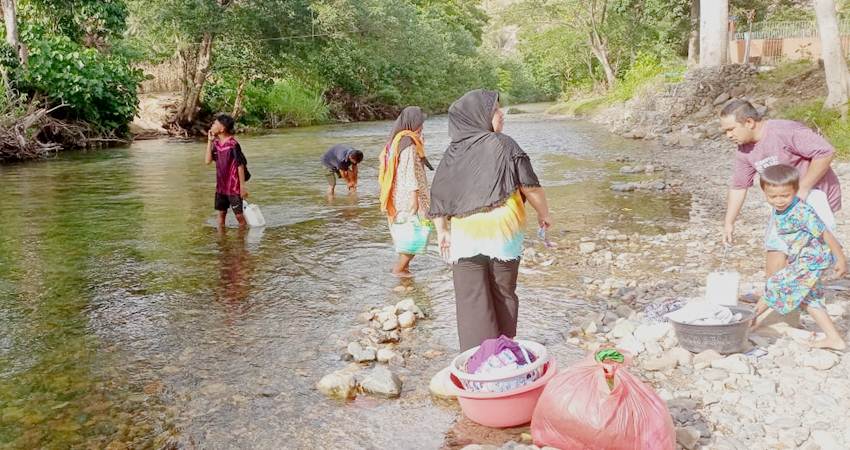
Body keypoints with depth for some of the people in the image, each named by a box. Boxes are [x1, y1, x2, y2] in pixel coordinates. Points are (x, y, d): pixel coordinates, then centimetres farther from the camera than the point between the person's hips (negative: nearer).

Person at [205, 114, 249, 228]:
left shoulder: (233, 144, -17)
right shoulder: (216, 143, 5)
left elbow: (240, 165, -15)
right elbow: (208, 160, -1)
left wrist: (242, 186, -15)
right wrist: (209, 141, -4)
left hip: (234, 187, -7)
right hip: (221, 186, 7)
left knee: (239, 215, 1)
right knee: (221, 213, 15)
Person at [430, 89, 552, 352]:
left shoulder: (453, 152, 2)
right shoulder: (503, 145, -7)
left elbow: (439, 195, 3)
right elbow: (530, 186, -7)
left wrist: (442, 231, 12)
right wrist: (544, 214, 8)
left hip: (464, 236, 2)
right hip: (503, 232, -1)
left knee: (472, 302, 6)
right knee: (504, 296, 16)